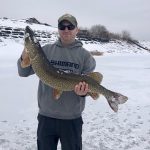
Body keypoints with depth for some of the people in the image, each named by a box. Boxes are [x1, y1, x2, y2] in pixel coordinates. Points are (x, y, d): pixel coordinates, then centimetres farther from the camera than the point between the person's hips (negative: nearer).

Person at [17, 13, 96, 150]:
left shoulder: (85, 55, -1)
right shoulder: (46, 50, 2)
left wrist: (83, 91, -24)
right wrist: (24, 60, -21)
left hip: (72, 118, -1)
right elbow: (24, 72, 0)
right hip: (46, 116, 2)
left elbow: (88, 83, -2)